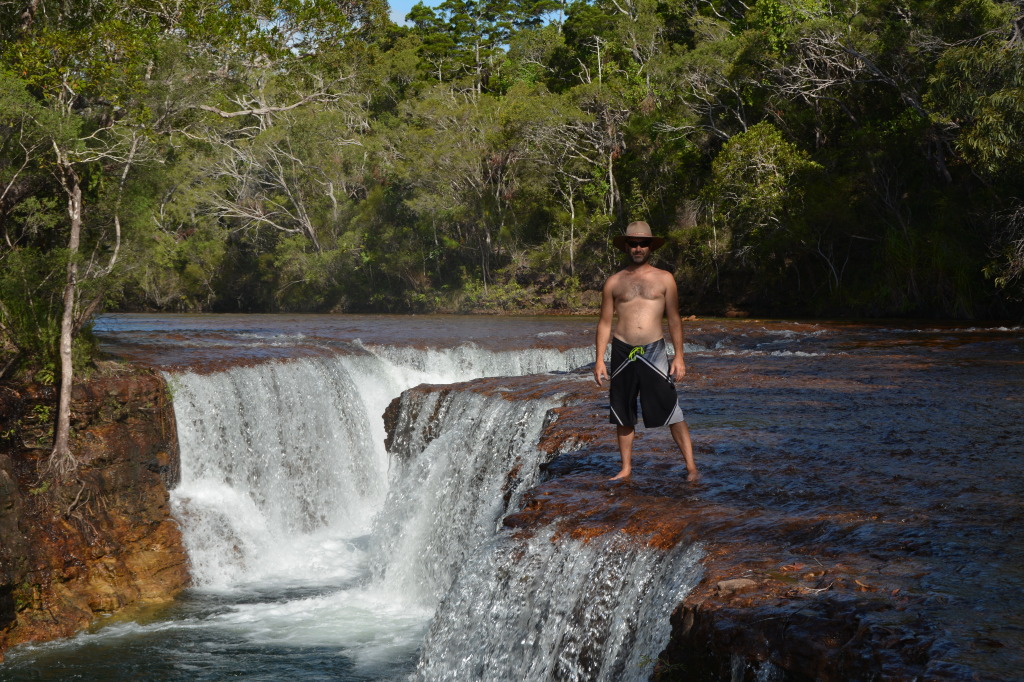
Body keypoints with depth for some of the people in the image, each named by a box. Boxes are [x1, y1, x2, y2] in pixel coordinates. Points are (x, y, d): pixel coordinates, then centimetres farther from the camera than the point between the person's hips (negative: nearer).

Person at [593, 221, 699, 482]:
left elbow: (674, 320, 6)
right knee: (623, 415, 7)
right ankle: (626, 468, 17)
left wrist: (679, 357, -2)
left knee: (672, 411, -7)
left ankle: (691, 466, -4)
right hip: (622, 352, 2)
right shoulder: (614, 282, 9)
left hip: (654, 351, -2)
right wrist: (600, 360, 3)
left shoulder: (664, 279, 7)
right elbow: (605, 322, 10)